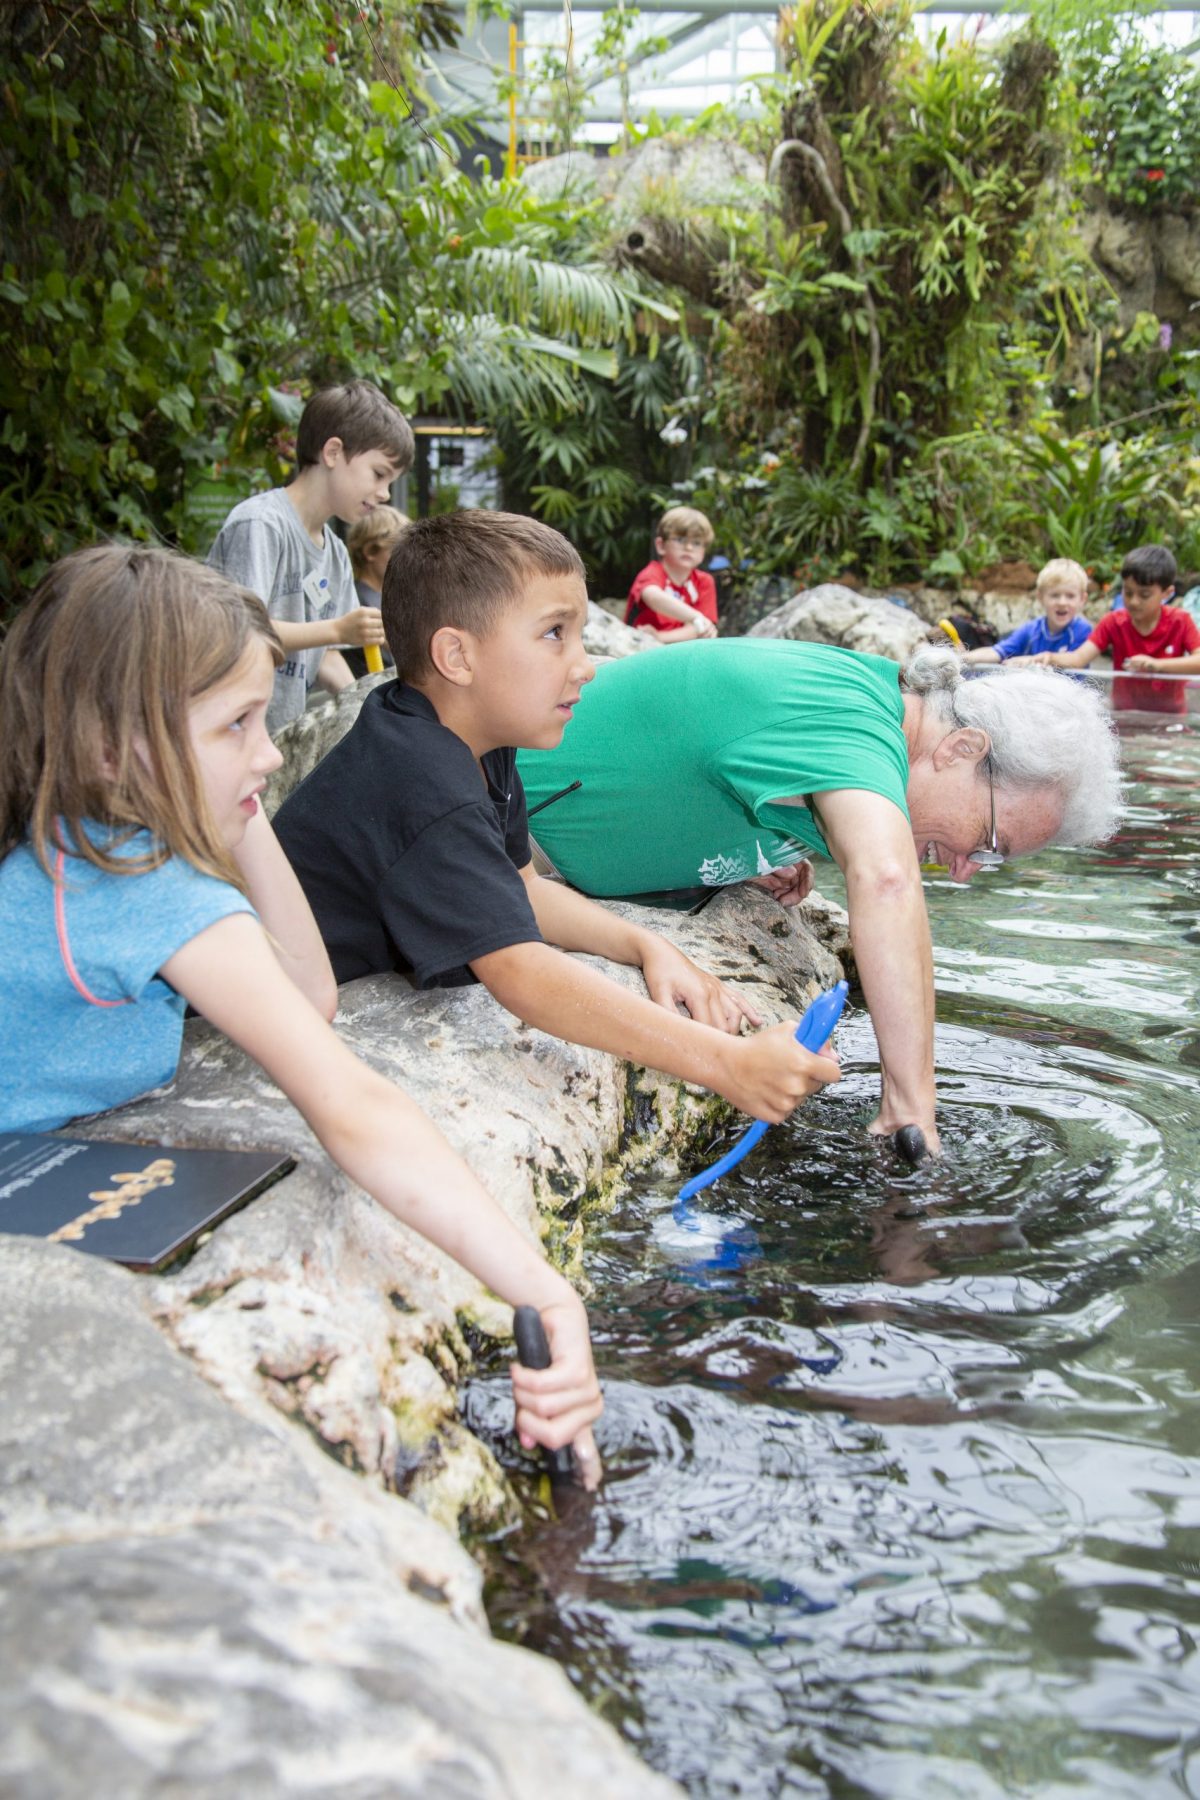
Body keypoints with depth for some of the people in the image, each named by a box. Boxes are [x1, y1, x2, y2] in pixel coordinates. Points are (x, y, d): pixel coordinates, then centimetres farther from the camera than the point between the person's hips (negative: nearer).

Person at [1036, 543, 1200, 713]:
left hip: (1171, 718, -1)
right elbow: (1079, 658, -15)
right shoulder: (1114, 623, -1)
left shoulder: (1180, 621, -3)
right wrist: (1051, 658, -37)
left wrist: (1157, 665, -31)